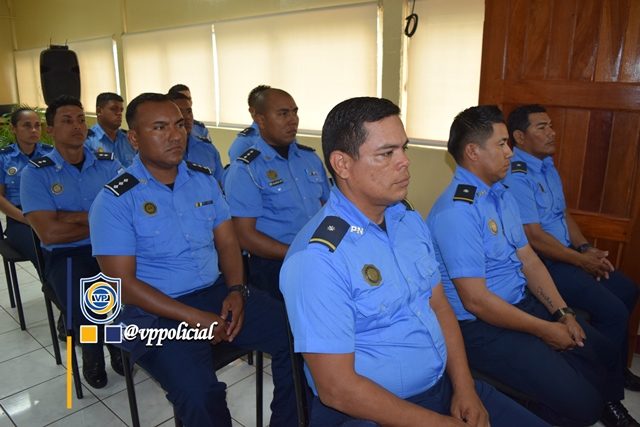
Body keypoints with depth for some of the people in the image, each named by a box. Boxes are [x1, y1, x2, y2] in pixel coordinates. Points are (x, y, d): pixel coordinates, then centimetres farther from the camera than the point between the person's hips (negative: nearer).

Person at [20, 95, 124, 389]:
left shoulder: (108, 164, 7)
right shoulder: (35, 173, -1)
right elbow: (49, 233, -12)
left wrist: (73, 217, -14)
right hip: (65, 254, -2)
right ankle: (92, 355, 5)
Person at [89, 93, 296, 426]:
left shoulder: (204, 179, 7)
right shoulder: (115, 201, -9)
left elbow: (227, 242, 10)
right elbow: (123, 284, -12)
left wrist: (236, 291, -9)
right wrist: (194, 318, -18)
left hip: (217, 291, 5)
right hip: (156, 312, -5)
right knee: (200, 396, -28)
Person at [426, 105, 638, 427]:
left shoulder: (501, 194, 7)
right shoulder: (457, 211, -25)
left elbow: (528, 259, 10)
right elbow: (476, 301, -25)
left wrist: (561, 313, -1)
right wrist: (544, 330, -14)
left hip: (524, 302, 10)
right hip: (482, 327, -9)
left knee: (604, 355, 17)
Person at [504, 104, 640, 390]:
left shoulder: (548, 166, 12)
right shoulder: (516, 176, -20)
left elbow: (563, 214, 17)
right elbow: (533, 237, -22)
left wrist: (585, 248, 1)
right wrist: (582, 261, -12)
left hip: (566, 254, 10)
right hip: (541, 263, -10)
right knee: (612, 311, -14)